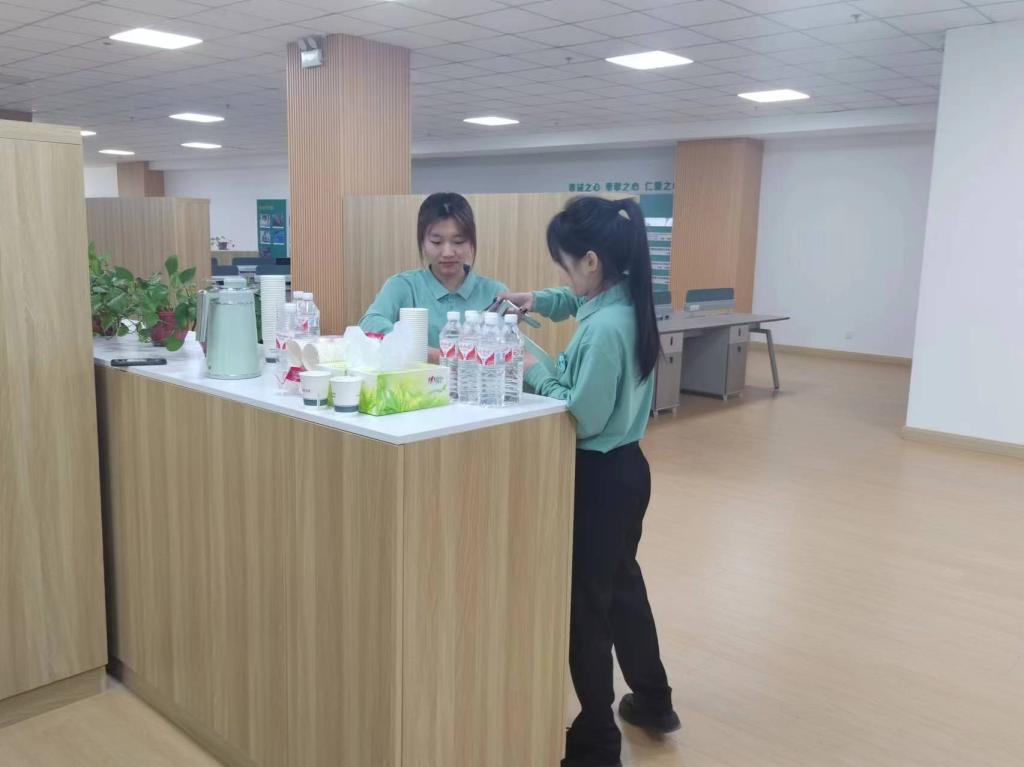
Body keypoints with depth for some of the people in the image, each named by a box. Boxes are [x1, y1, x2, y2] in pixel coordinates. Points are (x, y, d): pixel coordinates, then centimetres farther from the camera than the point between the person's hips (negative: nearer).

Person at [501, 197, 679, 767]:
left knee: (585, 603, 5)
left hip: (599, 476, -10)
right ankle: (652, 701, 43)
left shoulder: (605, 328, -26)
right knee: (622, 584, 24)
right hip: (625, 466, 10)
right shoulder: (627, 304, 3)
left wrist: (536, 373, -13)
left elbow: (583, 416, -24)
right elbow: (580, 302, 26)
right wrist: (541, 302, 10)